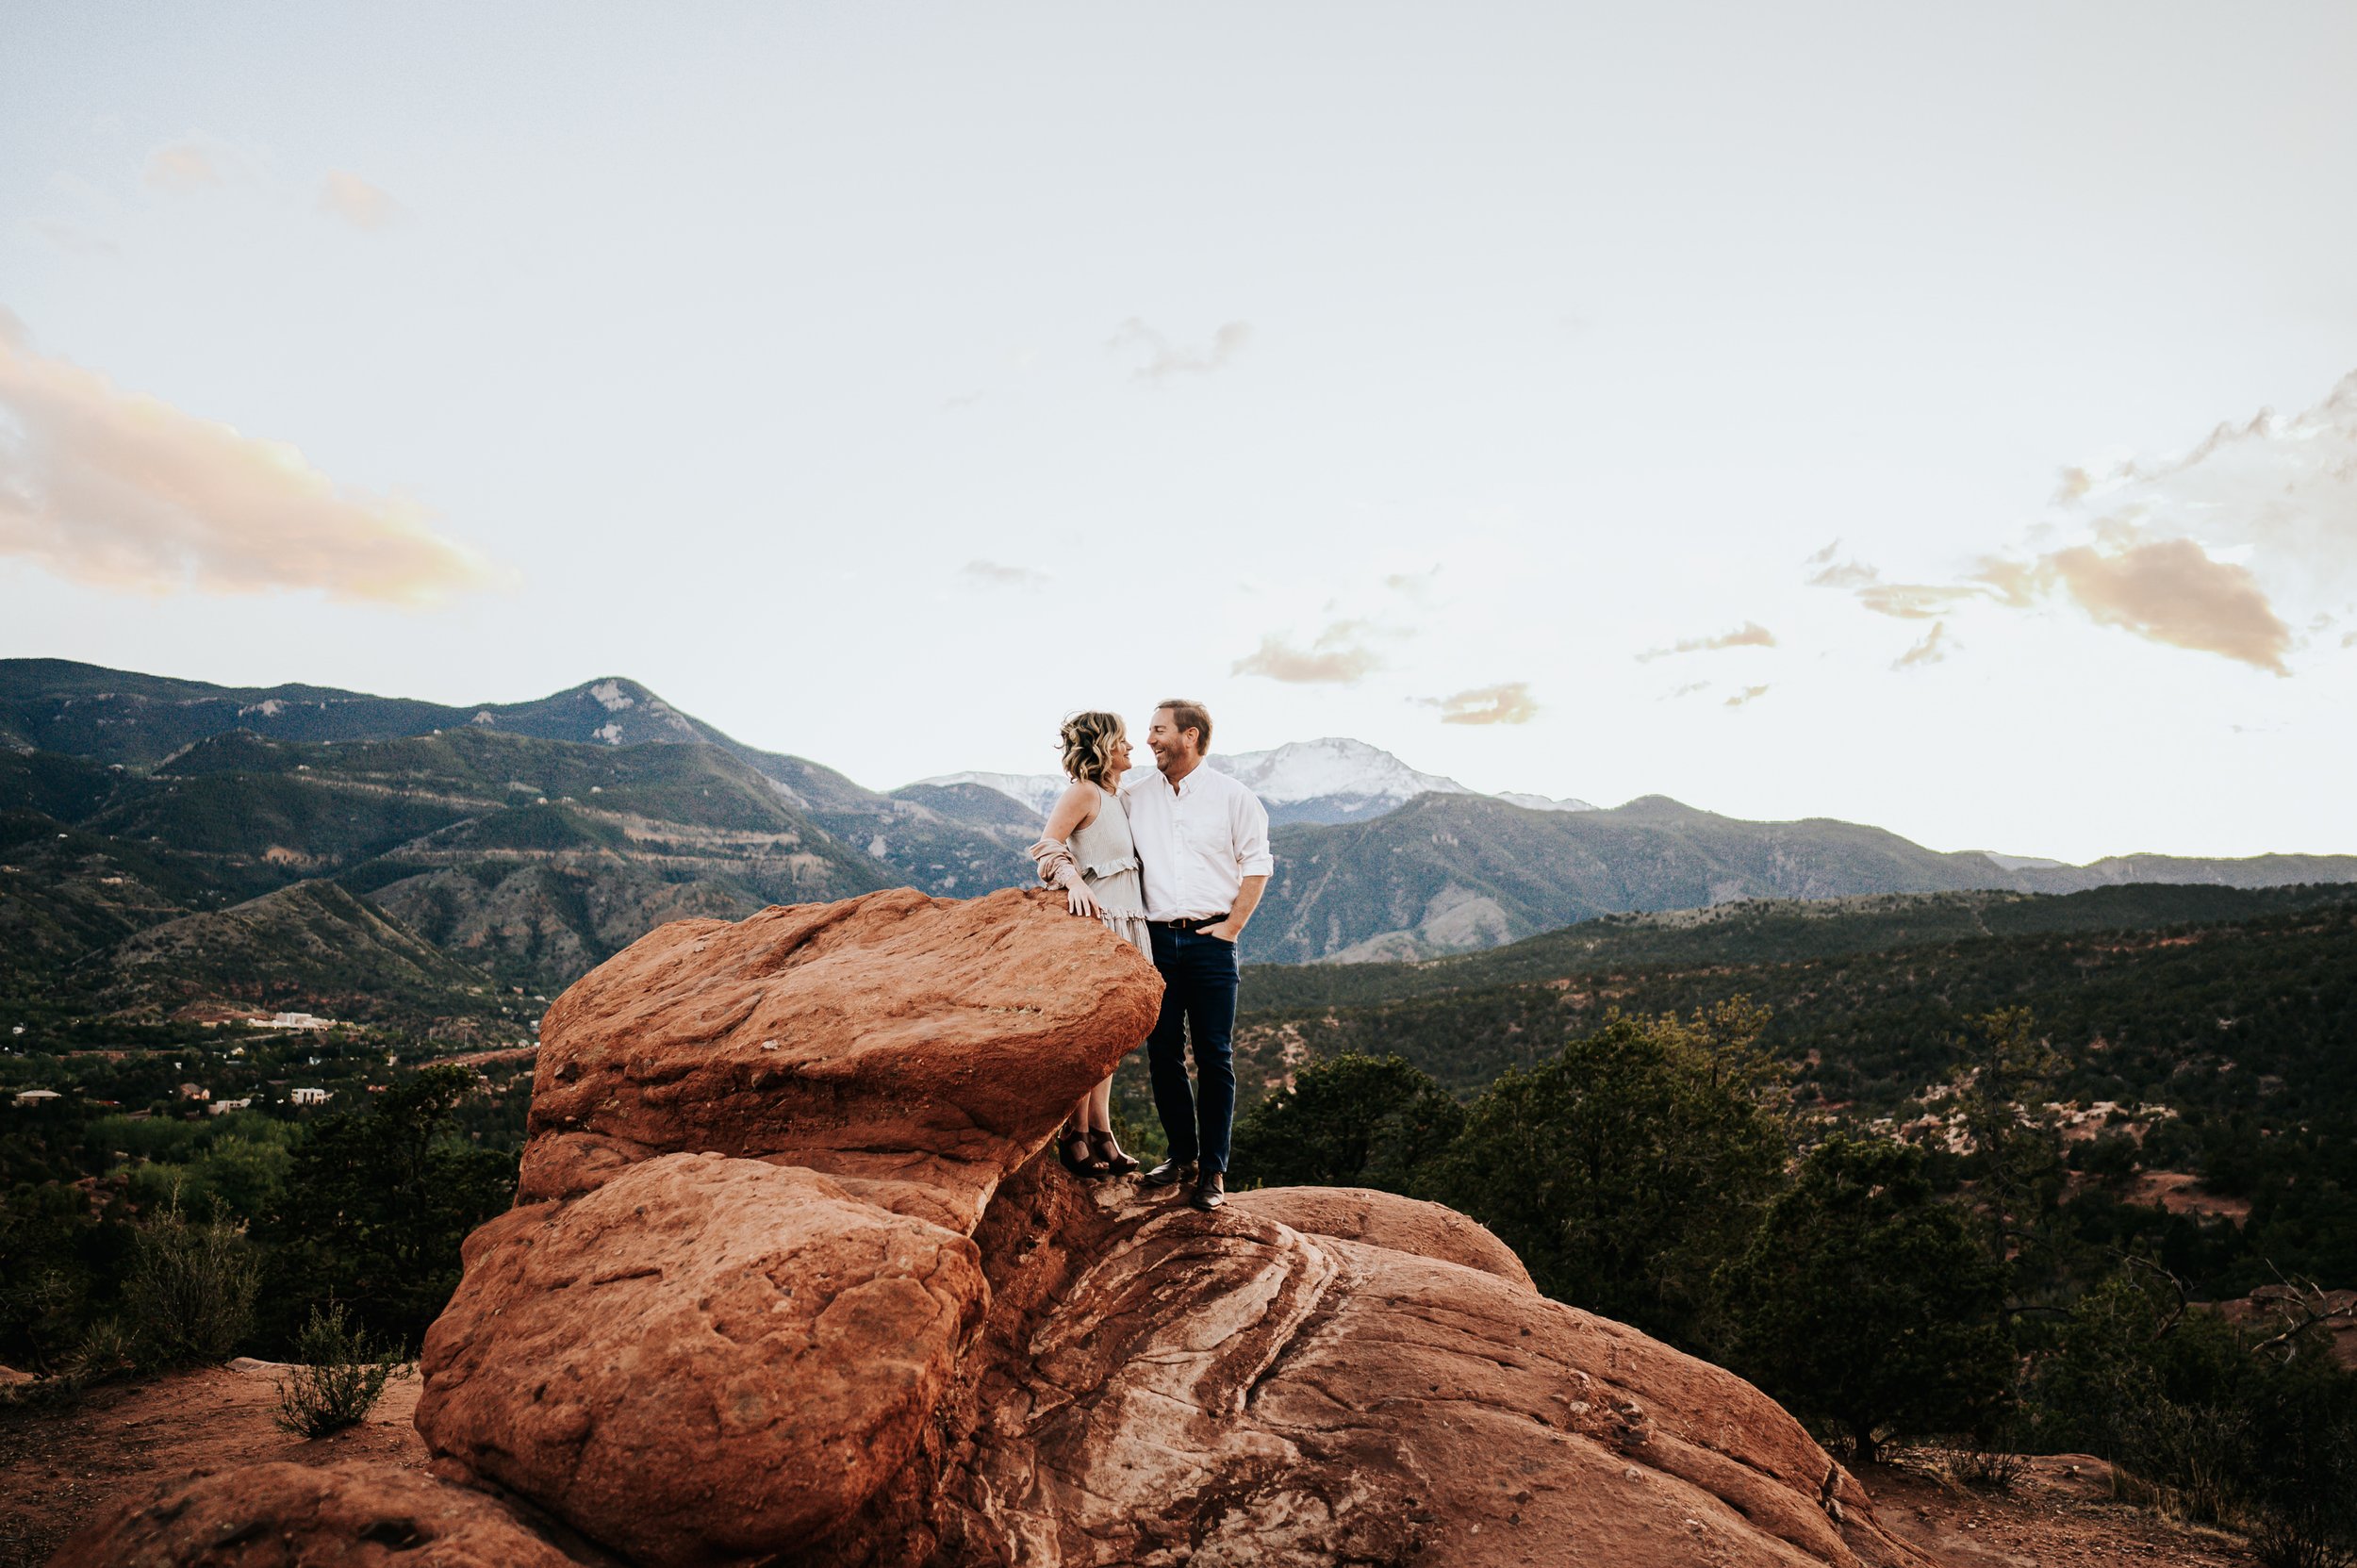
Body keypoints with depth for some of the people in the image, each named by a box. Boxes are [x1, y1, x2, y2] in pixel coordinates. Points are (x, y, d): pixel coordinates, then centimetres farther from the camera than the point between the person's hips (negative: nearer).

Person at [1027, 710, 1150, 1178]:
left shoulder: (1116, 800, 19)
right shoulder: (1083, 792, -8)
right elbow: (1047, 846, -17)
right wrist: (1074, 882, -34)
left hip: (1124, 924, 9)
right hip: (1093, 920, -9)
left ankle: (1100, 1133, 14)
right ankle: (1076, 1137, 0)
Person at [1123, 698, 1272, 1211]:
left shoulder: (1232, 797, 2)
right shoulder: (1135, 797, 9)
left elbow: (1257, 862, 5)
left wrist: (1232, 925, -2)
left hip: (1210, 939, -3)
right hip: (1156, 938, 3)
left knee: (1214, 1057, -3)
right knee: (1163, 1052, 5)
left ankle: (1213, 1171, 3)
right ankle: (1182, 1155, 19)